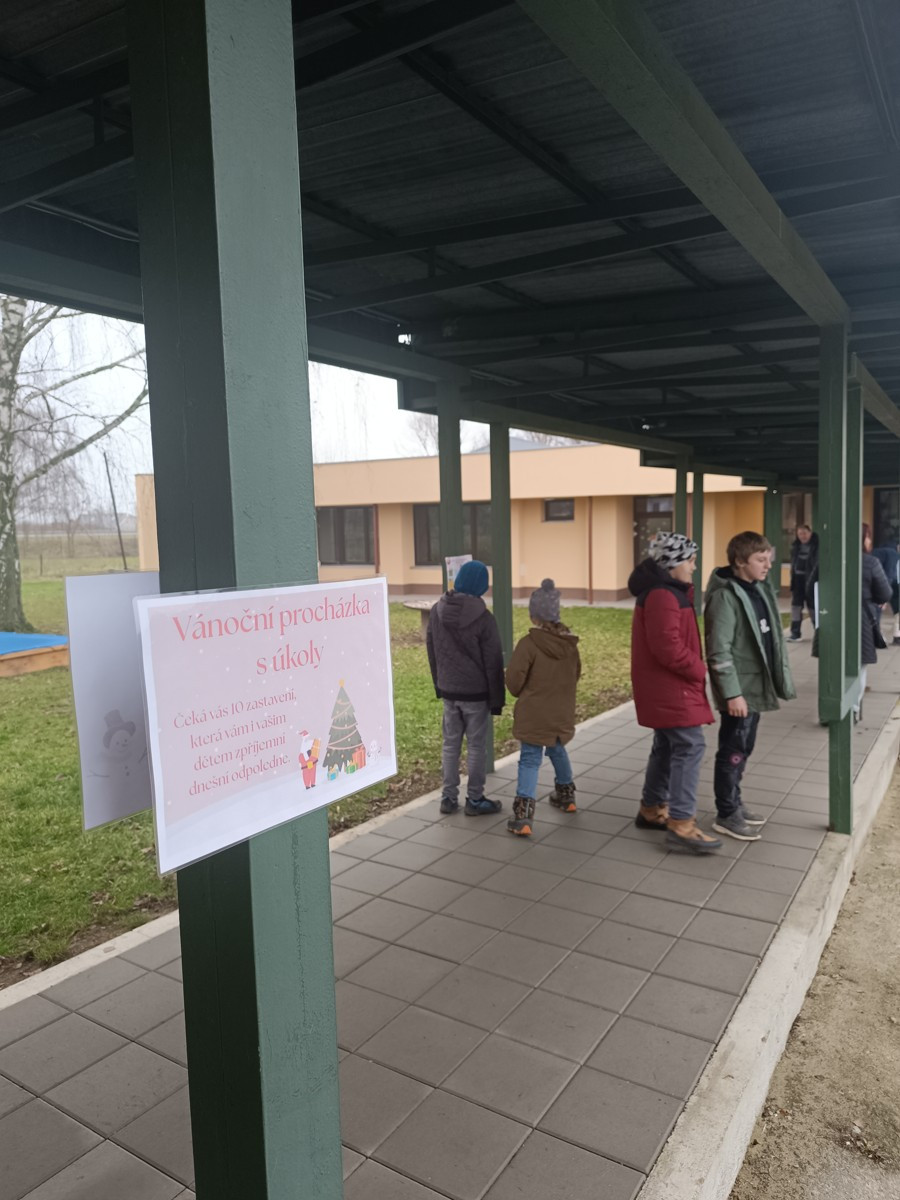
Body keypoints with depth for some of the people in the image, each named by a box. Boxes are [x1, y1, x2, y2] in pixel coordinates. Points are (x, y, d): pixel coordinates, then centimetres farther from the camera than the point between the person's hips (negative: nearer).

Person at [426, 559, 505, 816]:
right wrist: (497, 699, -2)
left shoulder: (437, 612, -2)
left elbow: (432, 653, 8)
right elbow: (493, 662, -12)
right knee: (476, 746, 7)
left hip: (448, 691, 5)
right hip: (476, 692, -5)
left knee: (450, 744, 15)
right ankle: (475, 800, 17)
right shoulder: (483, 618, -18)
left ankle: (448, 797, 22)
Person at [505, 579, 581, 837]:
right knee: (557, 750, 26)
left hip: (534, 715, -5)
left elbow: (513, 680, -16)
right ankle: (565, 795, 43)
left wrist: (523, 694, 5)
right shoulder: (569, 642, 0)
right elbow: (576, 674, 12)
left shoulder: (529, 643, -19)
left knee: (530, 760, -2)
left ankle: (523, 817, -9)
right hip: (562, 713, 6)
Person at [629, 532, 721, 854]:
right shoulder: (662, 595, -19)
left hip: (667, 687, 11)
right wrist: (699, 670, -14)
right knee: (690, 746, -11)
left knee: (667, 746, 16)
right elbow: (668, 646, -25)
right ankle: (681, 824, -10)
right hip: (669, 688, -11)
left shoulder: (667, 591, 16)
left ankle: (652, 809, 27)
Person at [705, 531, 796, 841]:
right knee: (733, 751, 1)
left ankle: (734, 803, 31)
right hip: (739, 690, -8)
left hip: (755, 687, 9)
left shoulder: (760, 590, 9)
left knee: (744, 749, 18)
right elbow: (719, 651, -21)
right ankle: (726, 815, 13)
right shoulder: (726, 597, -18)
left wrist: (781, 679, 15)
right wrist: (732, 693, -22)